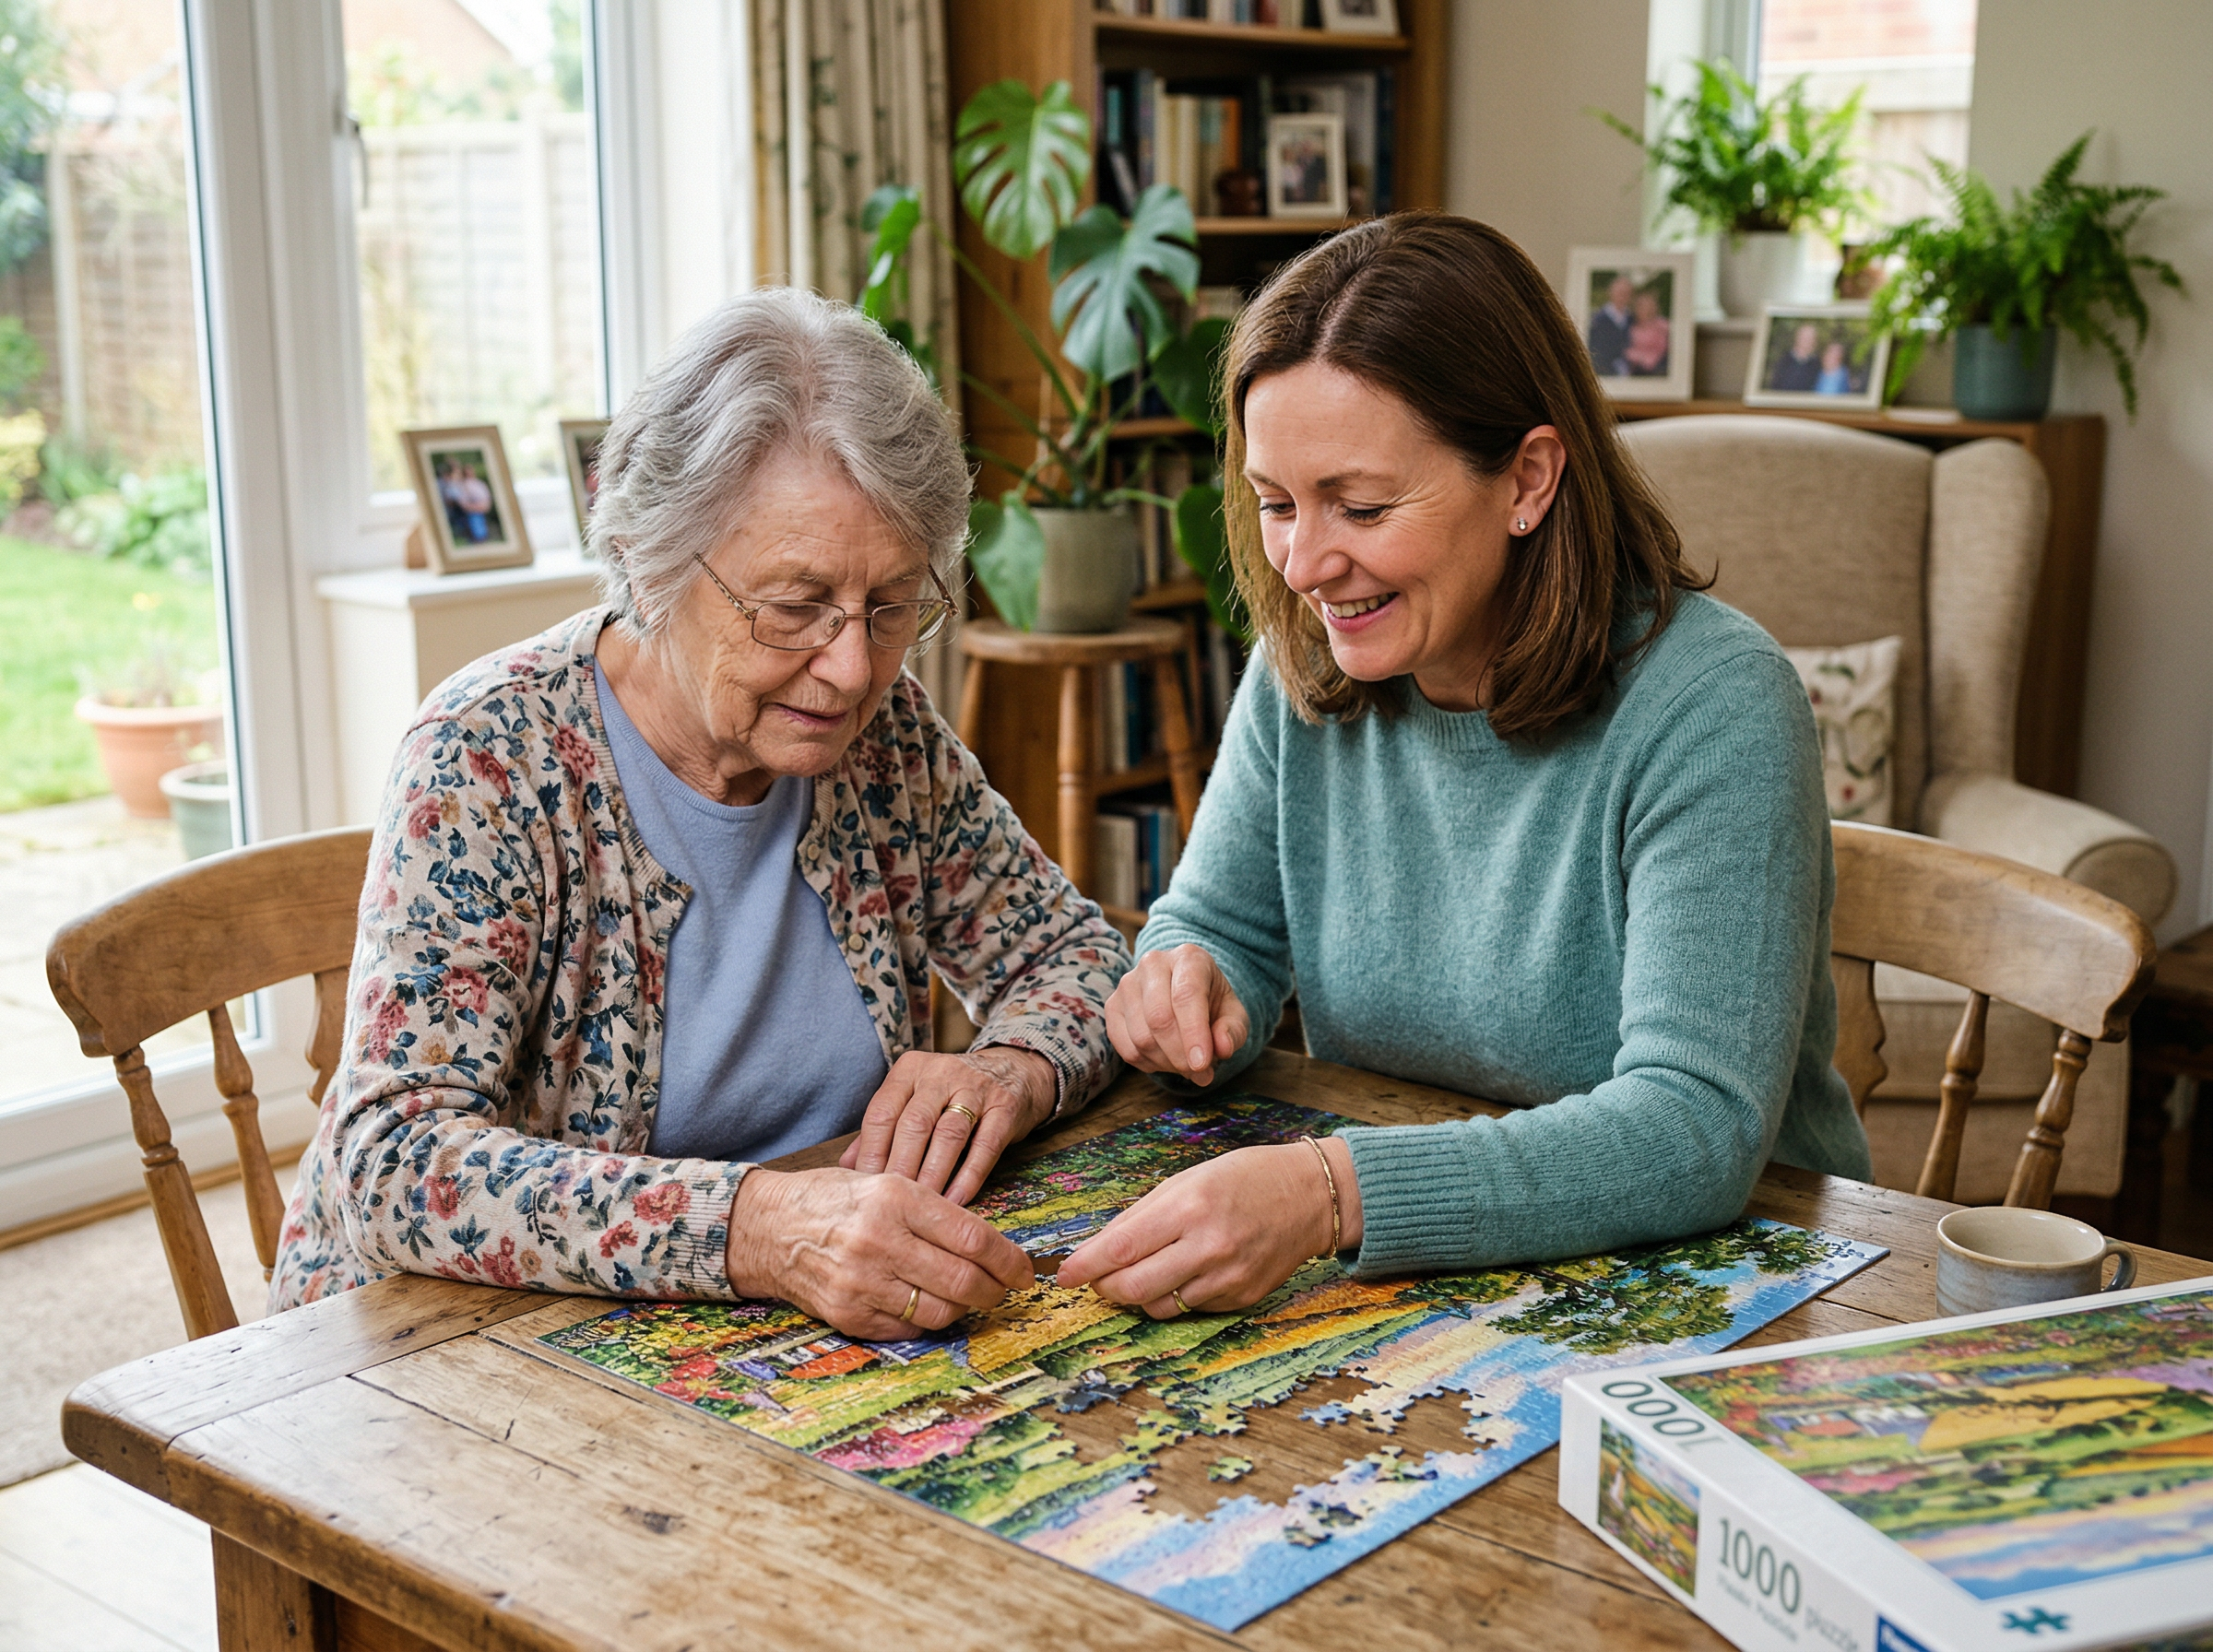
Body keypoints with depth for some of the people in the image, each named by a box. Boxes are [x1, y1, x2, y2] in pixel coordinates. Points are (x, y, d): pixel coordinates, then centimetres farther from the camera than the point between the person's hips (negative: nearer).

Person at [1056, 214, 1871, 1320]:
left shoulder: (1710, 709, -19)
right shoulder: (1302, 672, -1)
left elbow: (1698, 1132, -28)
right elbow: (1219, 927, 11)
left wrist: (1331, 1191, -40)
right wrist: (1185, 986, -15)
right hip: (1399, 1283, 6)